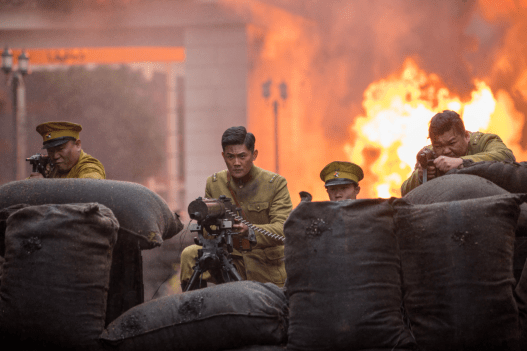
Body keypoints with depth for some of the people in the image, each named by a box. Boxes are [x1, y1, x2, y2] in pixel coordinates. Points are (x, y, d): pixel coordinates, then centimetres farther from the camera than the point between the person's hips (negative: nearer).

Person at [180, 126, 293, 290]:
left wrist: (250, 231, -39)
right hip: (231, 260, 2)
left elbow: (283, 229, -19)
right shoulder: (214, 183, 2)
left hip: (266, 267, -2)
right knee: (190, 255, -20)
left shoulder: (276, 184, -9)